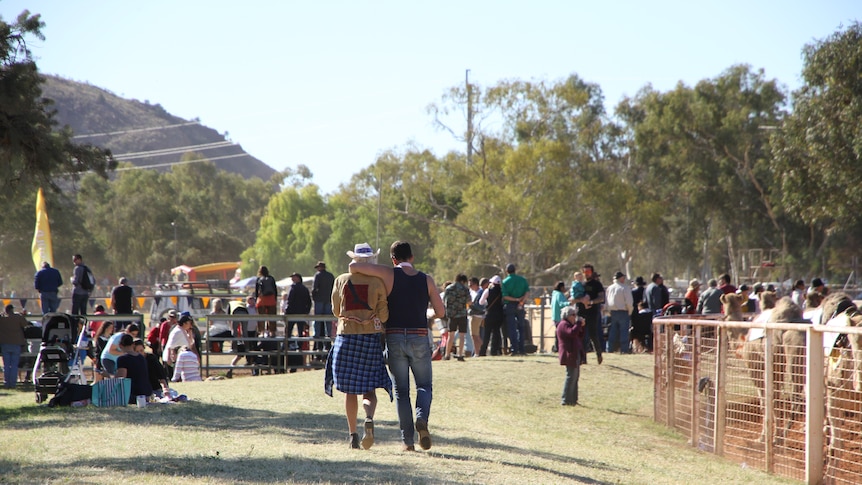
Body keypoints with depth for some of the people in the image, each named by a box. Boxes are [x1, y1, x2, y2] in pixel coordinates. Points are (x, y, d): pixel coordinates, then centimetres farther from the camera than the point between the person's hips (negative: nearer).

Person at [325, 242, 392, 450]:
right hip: (371, 337, -1)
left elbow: (336, 310, 11)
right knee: (369, 388, 4)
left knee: (349, 389, 9)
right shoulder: (378, 283, -4)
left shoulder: (341, 281, 1)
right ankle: (369, 419, -25)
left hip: (346, 335, 1)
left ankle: (352, 433, 9)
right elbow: (383, 315, -4)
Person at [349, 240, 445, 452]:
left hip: (395, 337, -1)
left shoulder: (389, 274, -3)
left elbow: (353, 266, -11)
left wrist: (355, 273, 11)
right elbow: (441, 312, 5)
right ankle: (422, 418, -16)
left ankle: (407, 440, 1)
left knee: (401, 390, 7)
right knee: (424, 385, 14)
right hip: (420, 338, 1)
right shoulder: (426, 280, 3)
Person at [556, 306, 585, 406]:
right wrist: (578, 323, -19)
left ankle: (573, 399, 18)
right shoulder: (563, 325, -11)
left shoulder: (570, 324, 22)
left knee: (575, 377, 12)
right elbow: (572, 333, -29)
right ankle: (566, 400, -8)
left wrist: (581, 326, 9)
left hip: (575, 355, 11)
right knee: (571, 377, -10)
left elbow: (580, 337, 22)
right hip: (570, 355, -11)